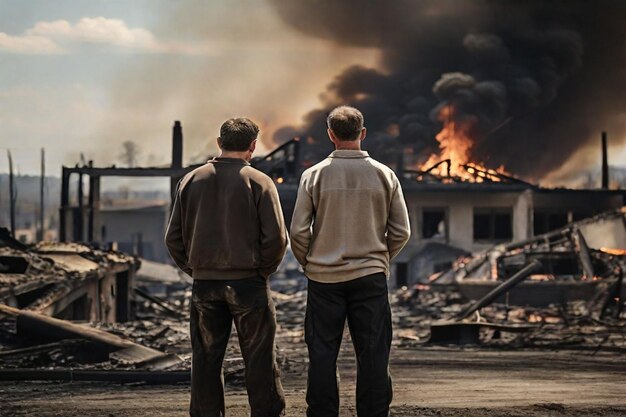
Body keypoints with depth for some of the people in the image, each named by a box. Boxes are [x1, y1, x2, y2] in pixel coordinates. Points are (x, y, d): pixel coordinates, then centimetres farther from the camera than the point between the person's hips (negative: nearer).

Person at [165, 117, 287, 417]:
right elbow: (276, 237, -11)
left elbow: (174, 237, 5)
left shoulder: (191, 181, 5)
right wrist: (263, 270, 4)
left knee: (206, 359, 9)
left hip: (203, 283, 3)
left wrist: (193, 269, 13)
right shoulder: (259, 182, -5)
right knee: (259, 360, 3)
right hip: (248, 284, -3)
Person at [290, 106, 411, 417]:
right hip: (371, 276, 0)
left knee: (322, 356, 6)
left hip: (324, 278, 0)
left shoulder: (314, 175, -4)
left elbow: (298, 231, -4)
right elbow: (401, 232, 2)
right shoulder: (384, 175, -1)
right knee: (373, 356, 5)